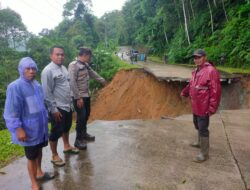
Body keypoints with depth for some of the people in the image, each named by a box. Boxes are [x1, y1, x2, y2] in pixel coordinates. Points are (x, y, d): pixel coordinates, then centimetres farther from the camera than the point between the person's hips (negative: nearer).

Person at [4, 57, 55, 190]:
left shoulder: (36, 84, 2)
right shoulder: (15, 87, -19)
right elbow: (11, 112, -19)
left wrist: (45, 119, 19)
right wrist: (18, 129, -21)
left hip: (41, 126, 7)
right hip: (29, 129, -7)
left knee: (39, 150, 23)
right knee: (32, 156, 8)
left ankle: (39, 173, 45)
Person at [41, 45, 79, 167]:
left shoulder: (63, 68, 8)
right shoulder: (48, 71, -18)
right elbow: (47, 93, -20)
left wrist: (70, 102, 16)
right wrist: (53, 109, -20)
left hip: (67, 105, 9)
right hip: (57, 108, -9)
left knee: (66, 127, 24)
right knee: (56, 132, 4)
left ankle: (66, 146, 44)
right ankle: (54, 156, 22)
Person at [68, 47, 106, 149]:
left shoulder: (85, 65, 7)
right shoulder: (73, 65, -19)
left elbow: (93, 73, 24)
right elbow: (72, 83, -23)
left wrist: (102, 80, 35)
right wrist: (78, 98, -23)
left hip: (86, 95, 9)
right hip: (78, 97, -9)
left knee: (86, 114, 18)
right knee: (81, 117, -5)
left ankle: (84, 134, 37)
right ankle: (78, 139, 11)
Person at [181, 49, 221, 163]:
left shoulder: (211, 71, -20)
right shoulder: (196, 71, 9)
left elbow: (215, 91, -23)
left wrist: (212, 108, -23)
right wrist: (184, 92, 11)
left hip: (203, 107, -9)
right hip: (195, 106, 9)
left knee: (203, 129, 0)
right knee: (197, 125, 25)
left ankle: (204, 153, 14)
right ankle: (200, 142, 47)